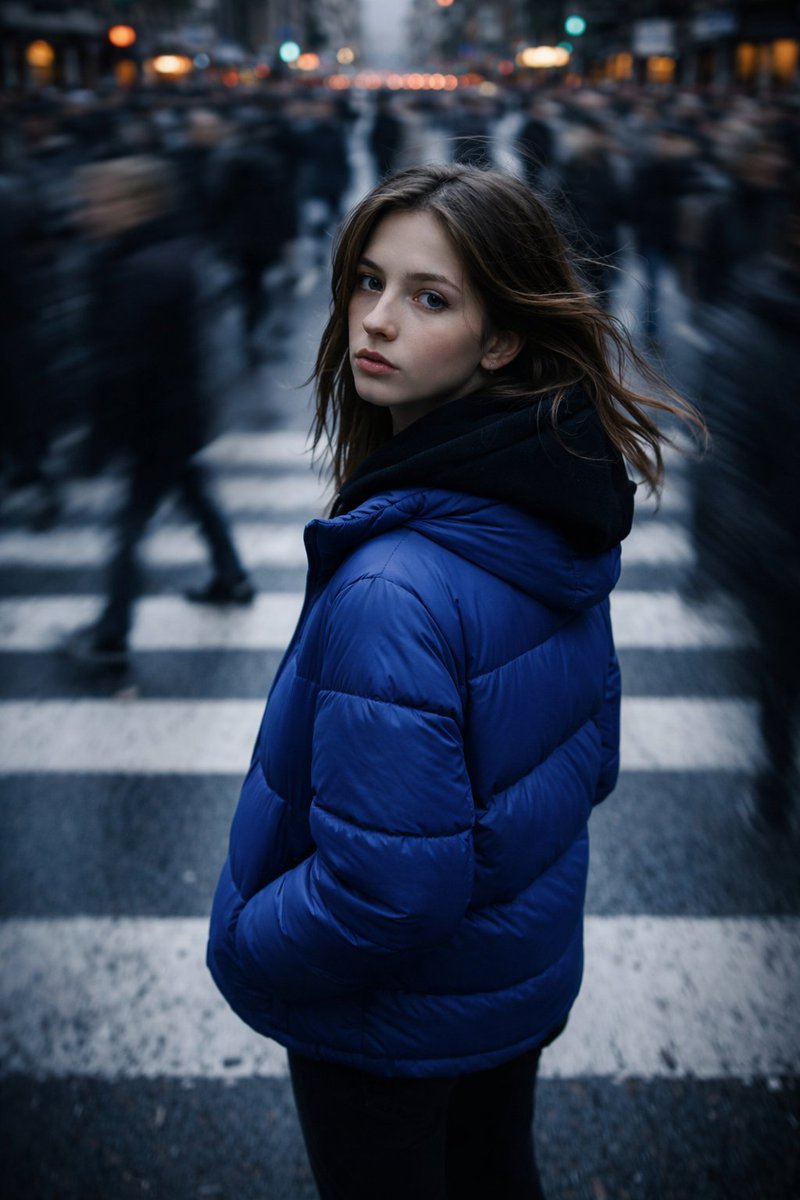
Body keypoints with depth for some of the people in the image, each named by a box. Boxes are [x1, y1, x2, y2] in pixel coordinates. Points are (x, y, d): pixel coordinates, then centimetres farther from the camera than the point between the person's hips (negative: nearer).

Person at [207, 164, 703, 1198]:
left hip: (392, 1024, -7)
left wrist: (247, 946, -13)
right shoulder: (560, 511, -9)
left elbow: (386, 888, -31)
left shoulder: (392, 592, -36)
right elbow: (589, 753, 4)